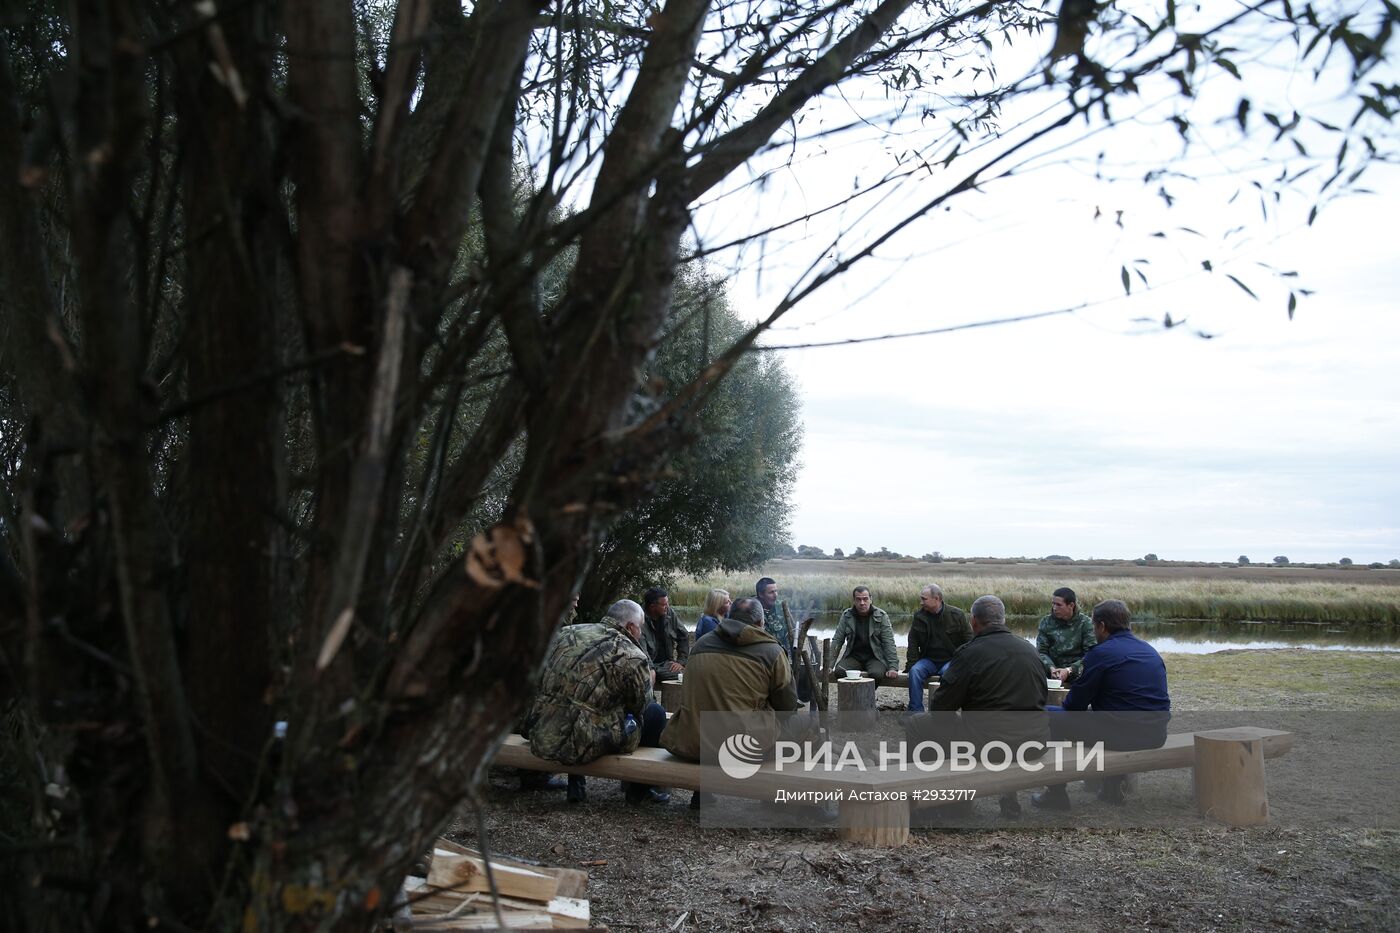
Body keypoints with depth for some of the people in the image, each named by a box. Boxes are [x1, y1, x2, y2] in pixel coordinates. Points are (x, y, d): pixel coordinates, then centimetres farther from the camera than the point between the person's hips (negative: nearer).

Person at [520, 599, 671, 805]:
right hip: (583, 745, -6)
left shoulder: (565, 633, 9)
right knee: (655, 713, 11)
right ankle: (639, 789, 26)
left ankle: (575, 786, 42)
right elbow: (640, 704, 5)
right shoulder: (632, 656, -9)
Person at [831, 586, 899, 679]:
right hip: (853, 657, 2)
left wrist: (893, 667, -17)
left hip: (875, 657, -2)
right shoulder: (846, 616, 3)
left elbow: (889, 643, -6)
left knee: (876, 673, -35)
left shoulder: (881, 616, -2)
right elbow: (837, 641, 3)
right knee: (839, 671, -29)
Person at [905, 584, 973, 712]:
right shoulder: (919, 617, 4)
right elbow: (913, 644, 7)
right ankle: (915, 711, -24)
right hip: (928, 660, 3)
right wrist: (911, 665, -6)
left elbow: (969, 640, 1)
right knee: (915, 671, -27)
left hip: (951, 660, -3)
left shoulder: (957, 615, -3)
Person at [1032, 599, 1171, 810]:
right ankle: (1112, 787, 37)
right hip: (1156, 737, 7)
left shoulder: (1101, 653, -8)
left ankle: (1056, 795, 10)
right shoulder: (1151, 651, 14)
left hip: (1121, 735, -7)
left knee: (1050, 716, 6)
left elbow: (1075, 704, -4)